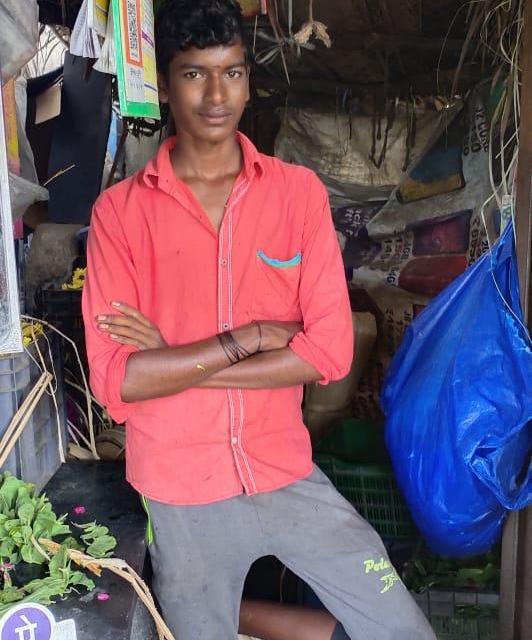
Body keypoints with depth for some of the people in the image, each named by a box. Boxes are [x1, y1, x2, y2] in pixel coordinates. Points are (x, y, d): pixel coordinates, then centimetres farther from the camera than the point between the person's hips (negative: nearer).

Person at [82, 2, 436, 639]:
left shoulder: (299, 191, -3)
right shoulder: (119, 211, -7)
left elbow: (330, 350, -11)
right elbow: (113, 380, -14)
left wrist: (172, 362, -14)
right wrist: (248, 337, -16)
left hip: (285, 471, 2)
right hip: (181, 490, -1)